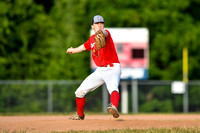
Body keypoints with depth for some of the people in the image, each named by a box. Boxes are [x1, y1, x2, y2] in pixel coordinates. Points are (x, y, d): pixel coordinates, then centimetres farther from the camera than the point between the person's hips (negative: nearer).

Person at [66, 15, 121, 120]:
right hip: (100, 71, 7)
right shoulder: (92, 39, 10)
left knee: (113, 88, -37)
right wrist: (74, 50, 50)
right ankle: (80, 115, 28)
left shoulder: (106, 33, -9)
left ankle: (114, 107, -64)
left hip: (112, 69, -7)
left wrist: (101, 32, -60)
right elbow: (85, 46, 33)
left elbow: (105, 33, -36)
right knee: (80, 92, 7)